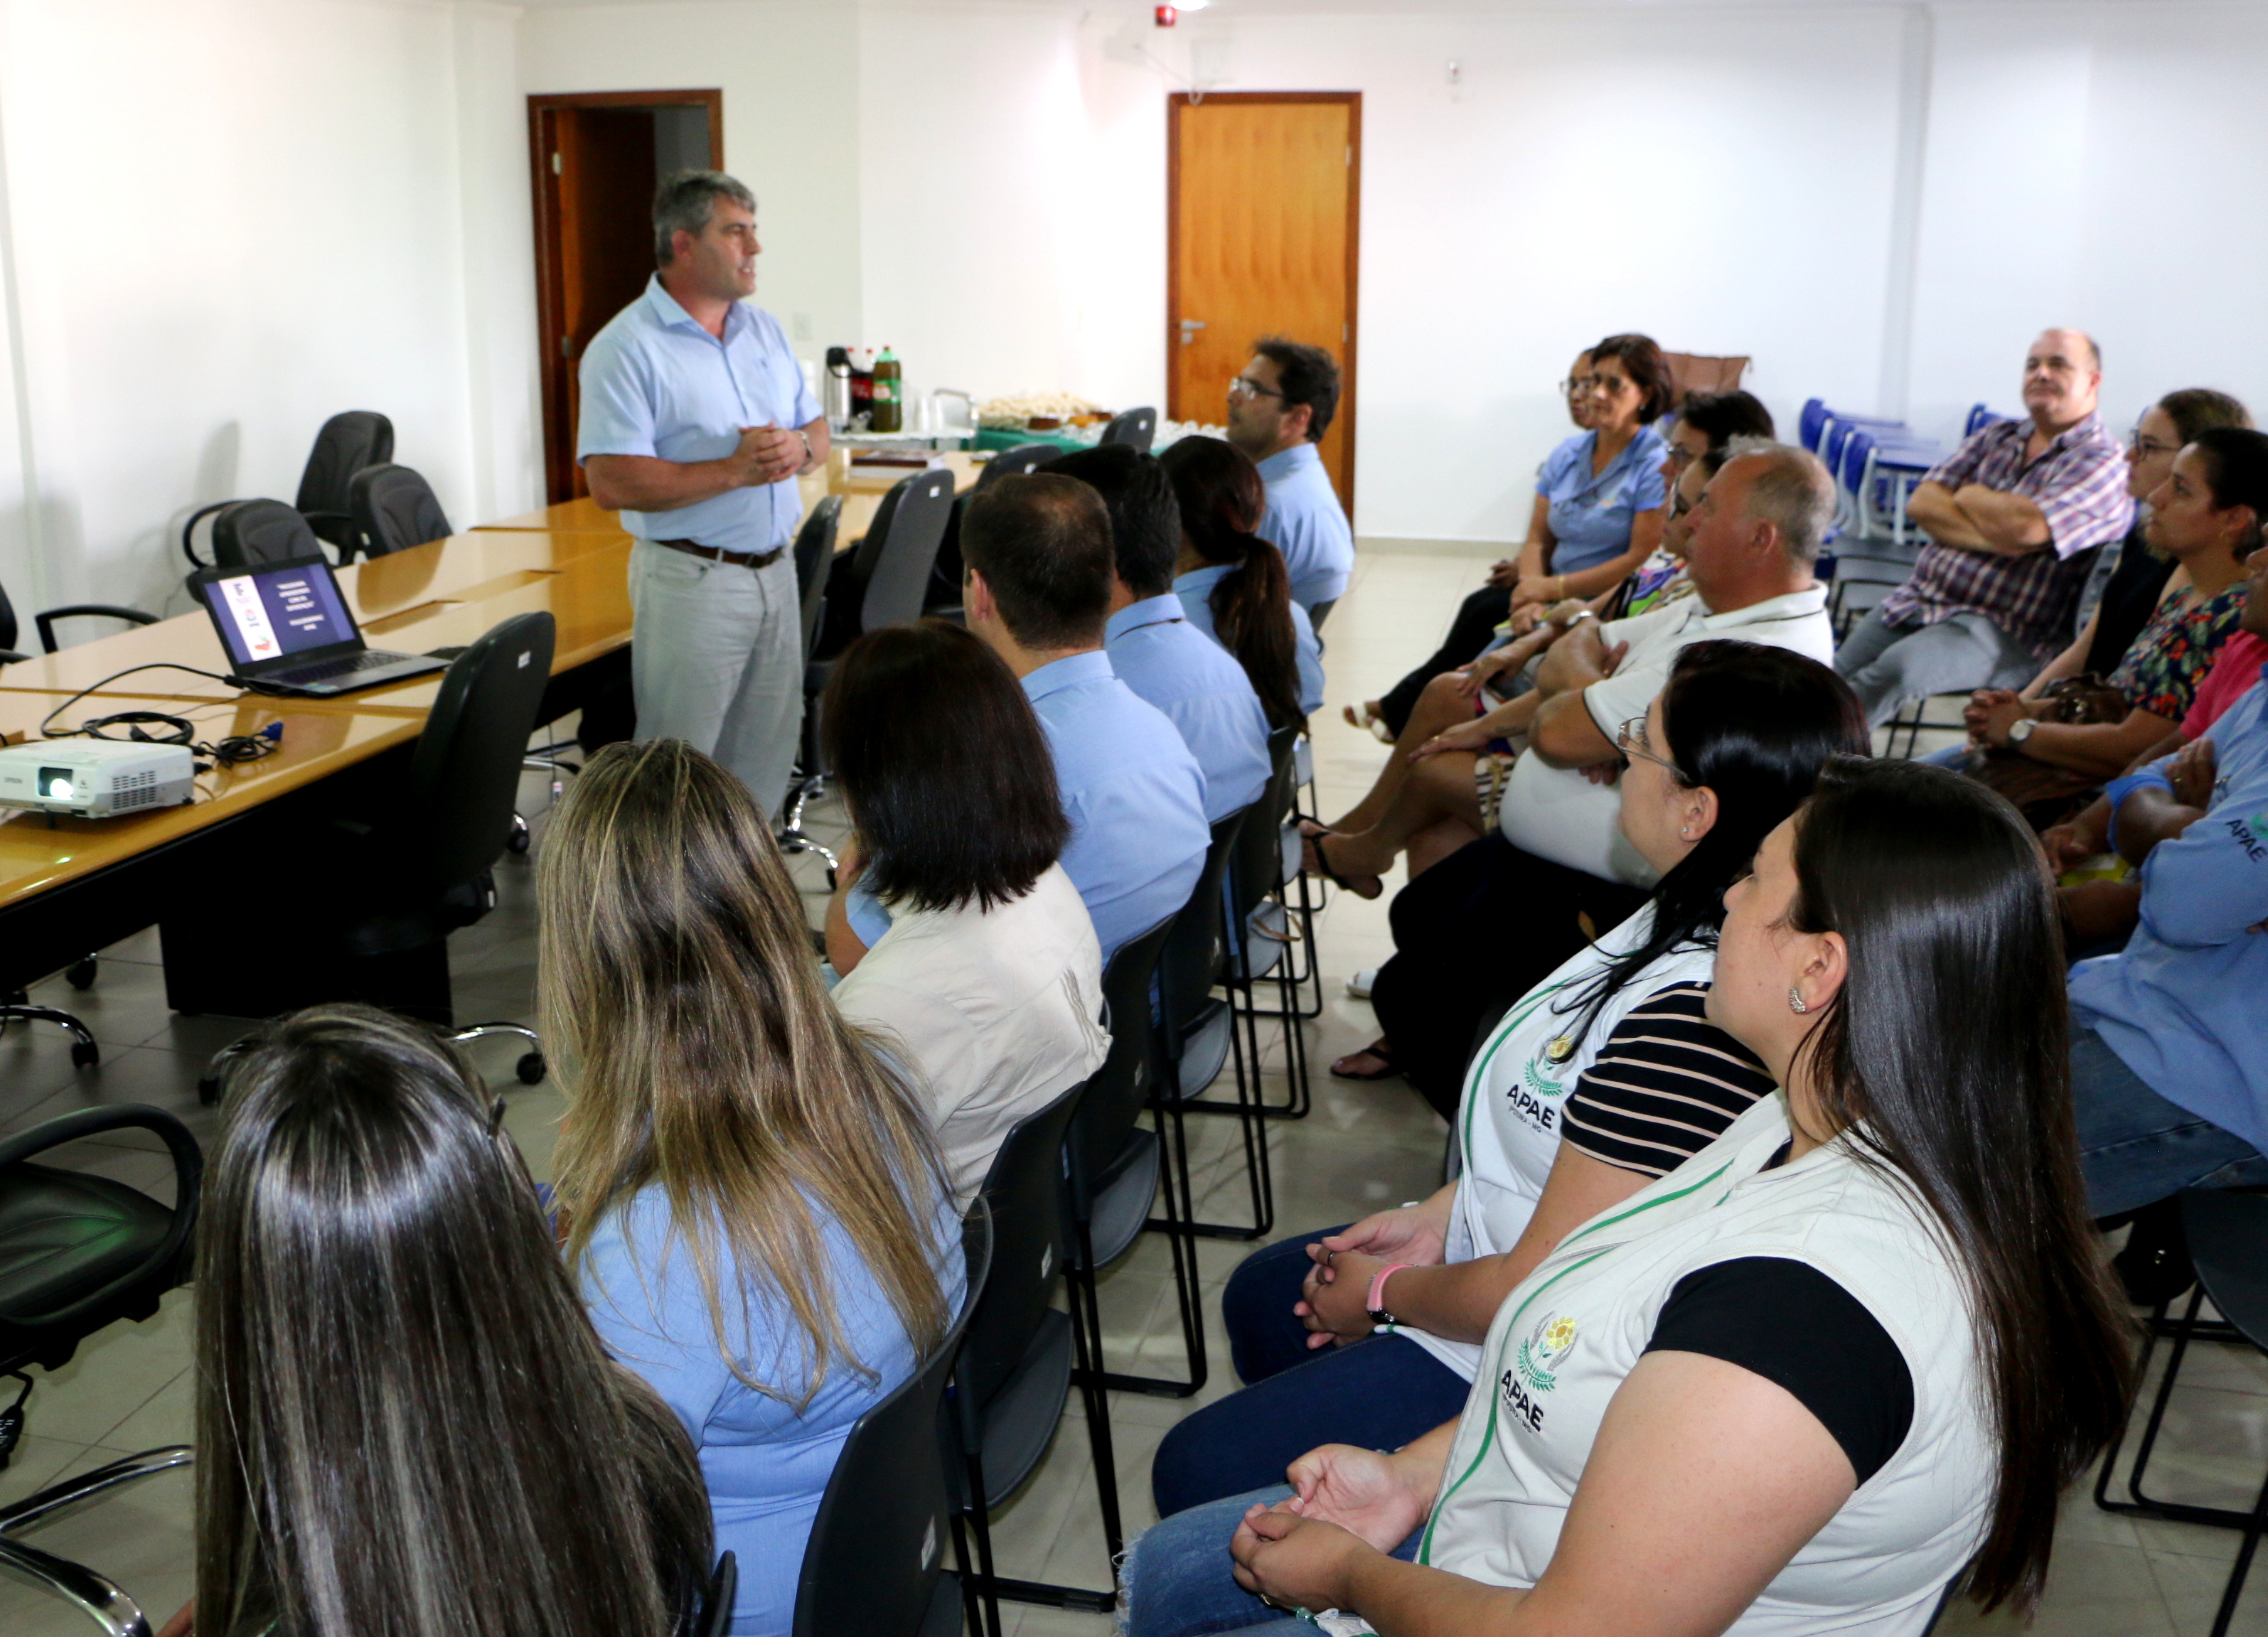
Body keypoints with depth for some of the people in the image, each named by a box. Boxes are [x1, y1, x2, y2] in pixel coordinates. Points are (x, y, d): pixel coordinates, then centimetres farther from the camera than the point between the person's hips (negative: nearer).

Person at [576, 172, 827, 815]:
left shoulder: (765, 330, 12)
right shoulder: (627, 349, -11)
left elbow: (818, 430, 17)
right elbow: (611, 483, -20)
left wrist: (800, 448, -8)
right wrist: (735, 471, -22)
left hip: (775, 569, 7)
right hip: (691, 579, -7)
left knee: (768, 757, 13)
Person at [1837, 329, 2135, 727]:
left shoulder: (2104, 464, -3)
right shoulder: (1997, 438, 19)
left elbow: (2023, 526, -20)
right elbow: (1922, 503, 5)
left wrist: (1969, 495, 2)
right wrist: (1995, 540, -10)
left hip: (2003, 630, -7)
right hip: (1915, 600, 7)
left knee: (1892, 672, -33)